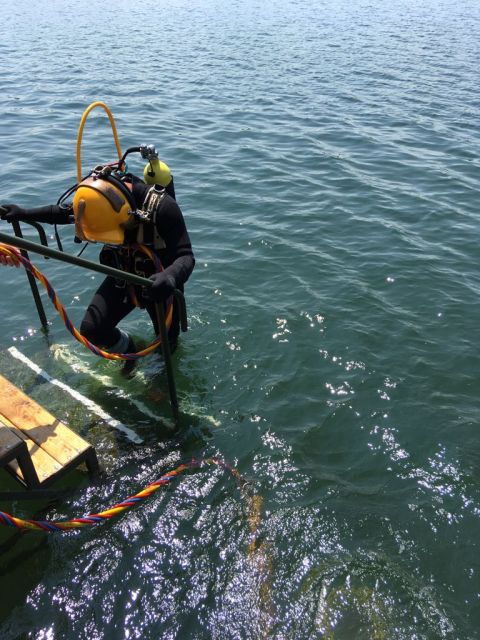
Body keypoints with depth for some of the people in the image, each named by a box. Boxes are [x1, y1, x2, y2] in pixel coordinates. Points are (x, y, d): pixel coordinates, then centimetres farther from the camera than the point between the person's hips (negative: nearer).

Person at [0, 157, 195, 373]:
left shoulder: (162, 205, -36)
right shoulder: (101, 196, -20)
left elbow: (186, 256, -37)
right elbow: (64, 211, 2)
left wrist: (170, 277, -59)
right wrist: (23, 213, -4)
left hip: (158, 284, -3)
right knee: (91, 329, -9)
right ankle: (127, 348, 24)